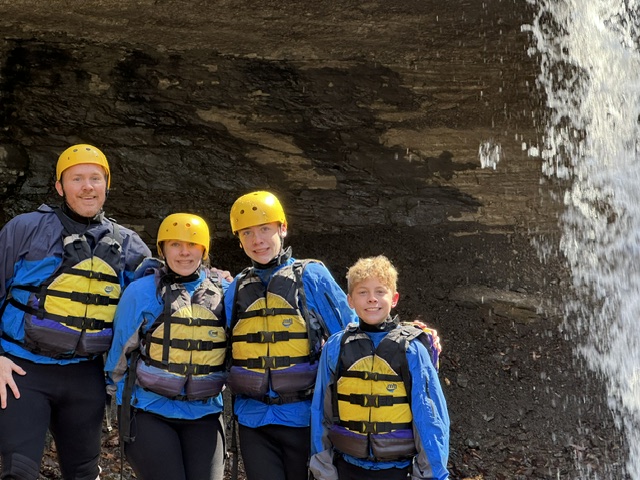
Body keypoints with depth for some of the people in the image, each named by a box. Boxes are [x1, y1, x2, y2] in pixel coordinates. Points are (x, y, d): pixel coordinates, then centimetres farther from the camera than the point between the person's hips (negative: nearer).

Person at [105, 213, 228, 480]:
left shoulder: (223, 293, 4)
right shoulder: (141, 292, -3)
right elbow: (120, 351, 6)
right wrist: (125, 401, 10)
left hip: (204, 416, 3)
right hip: (149, 412, -3)